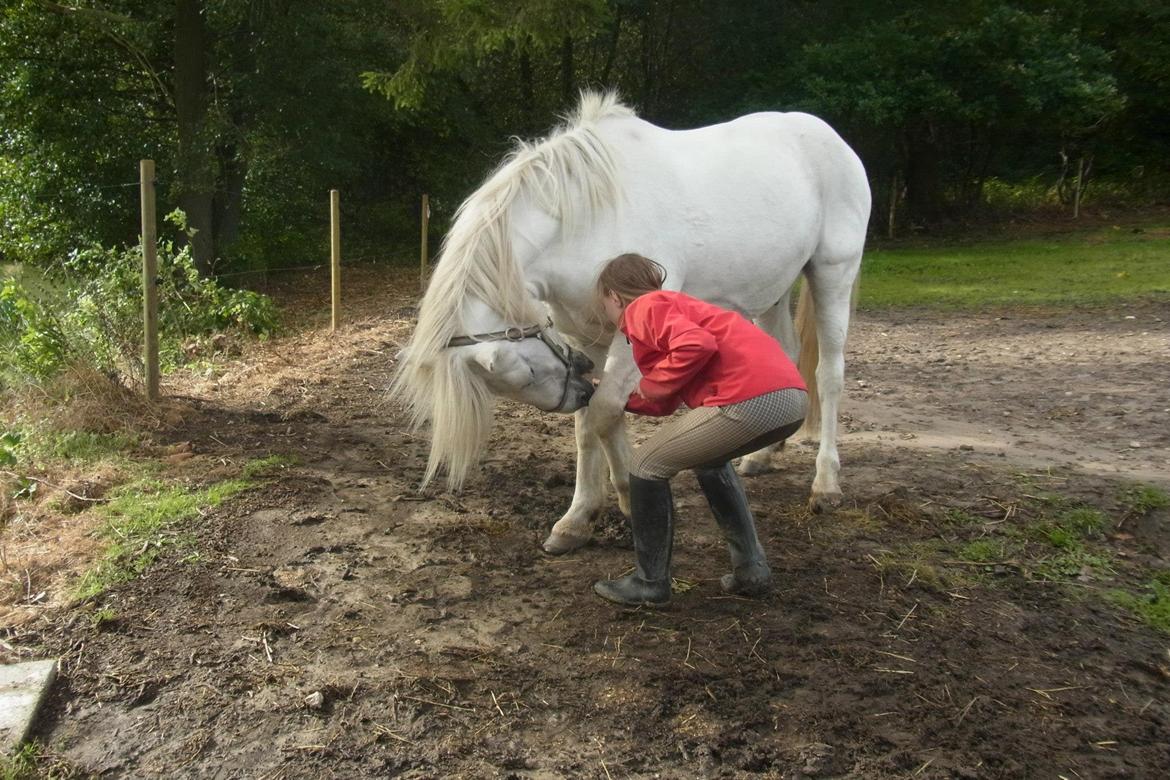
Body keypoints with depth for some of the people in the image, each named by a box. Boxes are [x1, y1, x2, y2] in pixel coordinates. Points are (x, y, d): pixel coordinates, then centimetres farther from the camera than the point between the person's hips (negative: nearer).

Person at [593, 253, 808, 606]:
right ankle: (751, 569, 31)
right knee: (709, 460, 34)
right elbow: (665, 404, 36)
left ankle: (649, 583, 19)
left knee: (647, 465, 9)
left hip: (749, 400, -10)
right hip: (792, 395, 10)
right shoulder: (671, 304, 33)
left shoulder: (643, 308, 5)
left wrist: (651, 384, -1)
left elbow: (697, 345, -17)